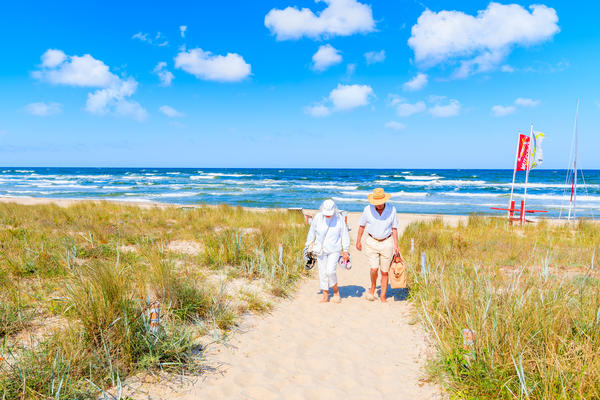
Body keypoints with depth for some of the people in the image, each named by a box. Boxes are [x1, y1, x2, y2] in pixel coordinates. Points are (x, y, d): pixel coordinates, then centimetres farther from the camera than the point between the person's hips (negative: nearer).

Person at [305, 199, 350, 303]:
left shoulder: (339, 218, -8)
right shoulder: (318, 217, -6)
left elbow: (344, 235, 0)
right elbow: (312, 232, 6)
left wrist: (345, 250, 2)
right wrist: (308, 246, 10)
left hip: (334, 250, -2)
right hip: (320, 250, 2)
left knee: (330, 271, -14)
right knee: (322, 273, 5)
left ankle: (336, 291, 12)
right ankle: (325, 296, 18)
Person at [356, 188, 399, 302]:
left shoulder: (392, 209, -7)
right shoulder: (368, 209, -8)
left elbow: (394, 228, 1)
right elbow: (362, 225, 5)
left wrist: (396, 244, -3)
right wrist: (358, 241, 8)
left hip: (387, 243, 0)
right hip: (371, 242, 0)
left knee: (384, 272, 4)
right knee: (374, 269, -13)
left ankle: (383, 296, 18)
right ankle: (373, 287, 16)